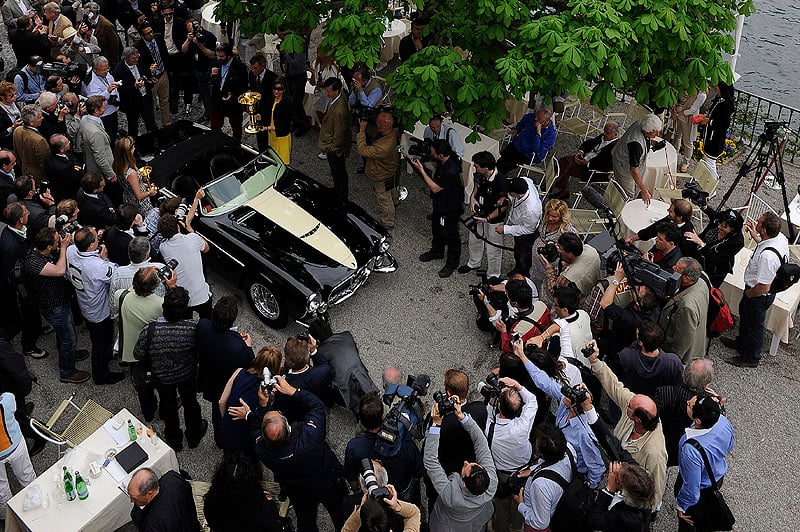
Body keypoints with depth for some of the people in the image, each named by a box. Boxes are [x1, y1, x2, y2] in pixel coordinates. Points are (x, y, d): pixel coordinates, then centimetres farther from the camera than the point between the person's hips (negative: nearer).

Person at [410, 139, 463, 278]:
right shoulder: (443, 161, -12)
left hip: (450, 208, -9)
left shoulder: (451, 171, -40)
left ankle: (452, 263, 33)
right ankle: (437, 251, 55)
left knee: (450, 235, 12)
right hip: (439, 203, 9)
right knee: (436, 227, 29)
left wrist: (421, 170, -28)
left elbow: (435, 188, -28)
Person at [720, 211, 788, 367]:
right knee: (744, 313, 32)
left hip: (759, 296, -9)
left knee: (754, 325, 16)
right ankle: (741, 343, 57)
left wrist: (748, 293, -15)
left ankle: (751, 358, 41)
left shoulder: (767, 256, -42)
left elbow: (763, 287, -34)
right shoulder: (781, 236, -15)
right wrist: (755, 236, 1)